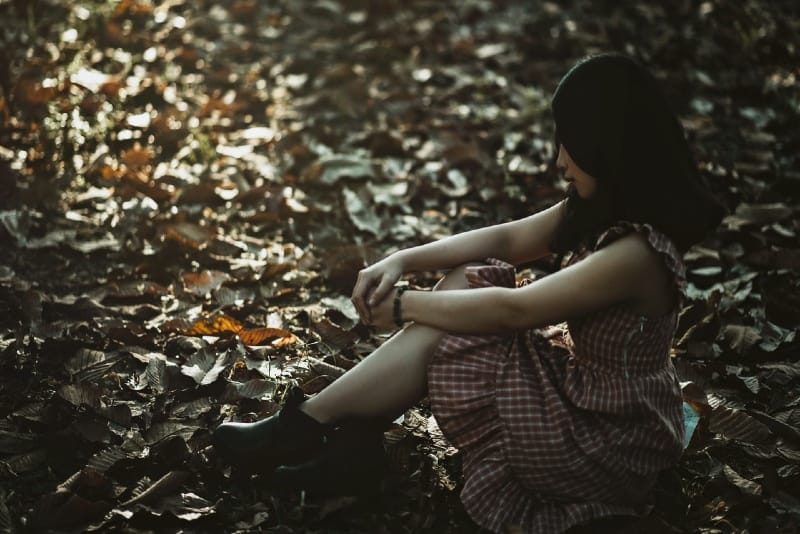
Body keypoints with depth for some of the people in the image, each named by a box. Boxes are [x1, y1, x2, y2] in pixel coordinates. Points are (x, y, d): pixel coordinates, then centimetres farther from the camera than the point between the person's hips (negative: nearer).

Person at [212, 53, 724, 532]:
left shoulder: (635, 252, -29)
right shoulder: (603, 208, -1)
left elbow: (509, 310, -25)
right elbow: (508, 239, 6)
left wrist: (403, 306, -12)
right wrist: (403, 260, -5)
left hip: (604, 442, -8)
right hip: (580, 390, 8)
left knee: (438, 335, -12)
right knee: (466, 282, -4)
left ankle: (309, 426, 5)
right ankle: (346, 434, -3)